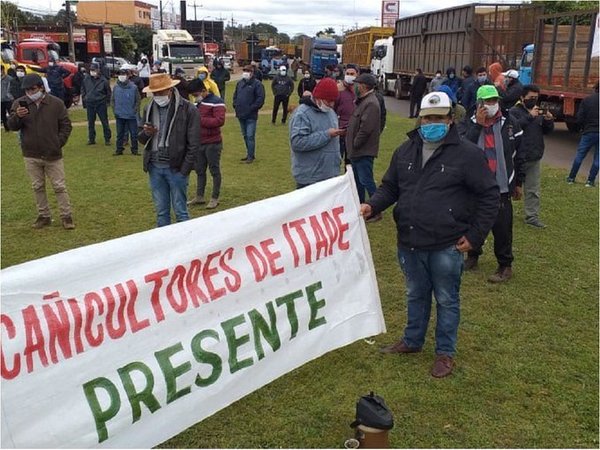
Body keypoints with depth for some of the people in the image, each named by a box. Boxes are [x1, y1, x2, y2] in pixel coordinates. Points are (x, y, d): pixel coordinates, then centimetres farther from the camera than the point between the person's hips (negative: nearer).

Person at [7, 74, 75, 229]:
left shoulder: (56, 103, -3)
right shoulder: (19, 103, 2)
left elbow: (66, 125, 3)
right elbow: (12, 126, -3)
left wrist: (59, 143, -5)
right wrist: (17, 117, -24)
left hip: (53, 155, -2)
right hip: (31, 155, 2)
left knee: (59, 186, 2)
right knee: (37, 187, 10)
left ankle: (66, 216, 9)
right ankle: (44, 216, 21)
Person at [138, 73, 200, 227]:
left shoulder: (188, 109, -9)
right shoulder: (149, 109, 8)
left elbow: (193, 144, -9)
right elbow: (142, 139, 16)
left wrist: (184, 170, -13)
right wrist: (146, 133, -8)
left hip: (176, 168, -5)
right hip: (155, 167, 5)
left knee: (180, 211, 2)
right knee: (161, 211, 13)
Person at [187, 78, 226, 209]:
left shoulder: (216, 102, -11)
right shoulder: (197, 103, 12)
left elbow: (220, 121, -22)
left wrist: (199, 120, -22)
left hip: (213, 143, -7)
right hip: (199, 143, 8)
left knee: (214, 170, 3)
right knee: (200, 170, 13)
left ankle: (215, 198, 11)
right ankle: (199, 197, 24)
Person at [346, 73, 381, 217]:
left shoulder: (371, 104, -19)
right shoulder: (363, 101, 14)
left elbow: (365, 129, -25)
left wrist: (355, 144, -17)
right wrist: (352, 145, 12)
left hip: (364, 151, -11)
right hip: (357, 150, 11)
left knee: (366, 181, -6)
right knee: (358, 180, 19)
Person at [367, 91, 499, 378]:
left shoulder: (467, 154, -9)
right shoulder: (406, 151, 6)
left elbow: (489, 196, -6)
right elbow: (390, 187, 12)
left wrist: (475, 235, -8)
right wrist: (372, 206, -8)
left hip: (446, 246, -4)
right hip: (410, 243, 5)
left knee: (446, 300, 11)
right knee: (416, 295, 22)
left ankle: (445, 353, 28)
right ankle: (412, 341, 41)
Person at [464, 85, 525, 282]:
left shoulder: (510, 123, -1)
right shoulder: (472, 123, 2)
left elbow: (519, 154, 5)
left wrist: (519, 182, 6)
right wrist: (478, 125, -19)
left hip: (501, 186, -2)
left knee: (502, 227, -1)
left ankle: (505, 266, 12)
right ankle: (473, 256, 33)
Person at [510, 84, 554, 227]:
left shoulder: (539, 112, 12)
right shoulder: (514, 111, -7)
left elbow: (547, 131, 14)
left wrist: (549, 121, -6)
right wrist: (530, 116, -28)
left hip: (535, 158, 6)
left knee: (533, 190, 8)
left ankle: (532, 216, 14)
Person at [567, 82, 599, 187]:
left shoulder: (587, 99, -3)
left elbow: (580, 118, -3)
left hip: (589, 132, 1)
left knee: (579, 155, 11)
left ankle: (571, 178, 15)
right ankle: (590, 181, 8)